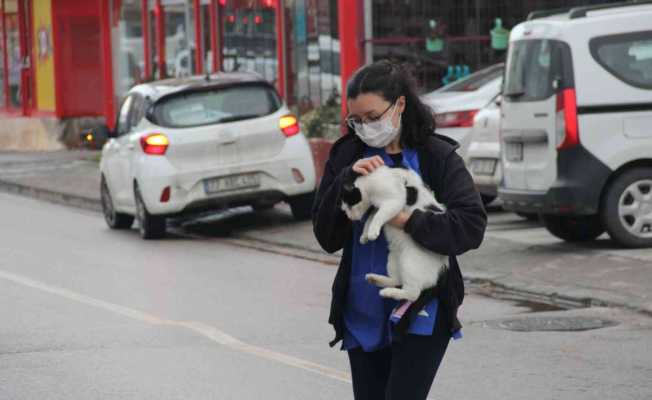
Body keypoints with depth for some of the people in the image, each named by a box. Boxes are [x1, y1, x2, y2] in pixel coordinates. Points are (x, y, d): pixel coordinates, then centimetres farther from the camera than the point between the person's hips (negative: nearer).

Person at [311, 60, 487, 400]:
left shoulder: (438, 157, -5)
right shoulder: (347, 157, 3)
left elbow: (472, 225, -14)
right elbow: (326, 237, -1)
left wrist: (408, 222, -26)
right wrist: (347, 180, -15)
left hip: (420, 312, -4)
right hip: (364, 312, 4)